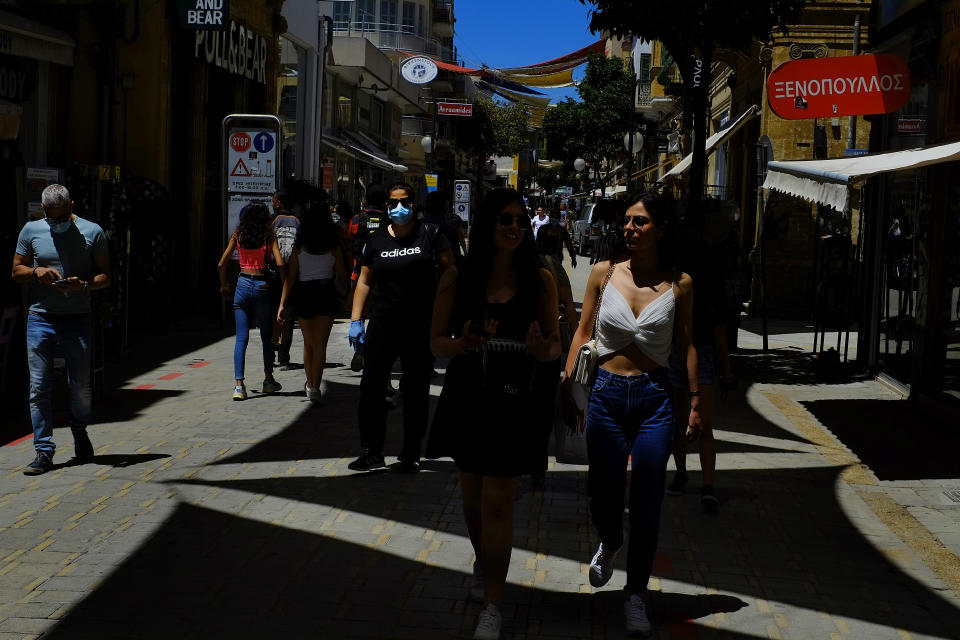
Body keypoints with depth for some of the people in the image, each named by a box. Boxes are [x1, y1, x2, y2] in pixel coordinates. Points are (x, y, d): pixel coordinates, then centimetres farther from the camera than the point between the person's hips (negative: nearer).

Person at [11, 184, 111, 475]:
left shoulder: (92, 232, 1)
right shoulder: (31, 231, 5)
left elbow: (105, 276, 3)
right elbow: (16, 271, 12)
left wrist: (83, 285, -17)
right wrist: (36, 272, -10)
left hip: (77, 320, -1)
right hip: (40, 319, 1)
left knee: (81, 386, 7)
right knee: (39, 388, -3)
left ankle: (79, 430, 35)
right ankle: (44, 451, 3)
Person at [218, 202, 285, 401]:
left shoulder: (238, 235, 4)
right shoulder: (269, 236, -3)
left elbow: (221, 264, 5)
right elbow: (280, 263, -12)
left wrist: (224, 285, 20)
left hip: (243, 285, 2)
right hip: (262, 285, -2)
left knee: (241, 338, 1)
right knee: (267, 336, 15)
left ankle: (239, 385, -9)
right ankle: (268, 380, 26)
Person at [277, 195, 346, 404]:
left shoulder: (299, 246, 1)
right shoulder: (333, 247, -2)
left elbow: (291, 276, -2)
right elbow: (341, 275, 3)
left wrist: (283, 304, -1)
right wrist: (345, 292, 23)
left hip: (303, 294, 2)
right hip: (325, 293, -2)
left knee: (308, 343, 19)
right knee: (320, 344, -1)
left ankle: (310, 384, 31)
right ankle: (315, 387, -11)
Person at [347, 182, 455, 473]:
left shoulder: (429, 234, -1)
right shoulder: (377, 239, 7)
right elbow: (364, 281, 13)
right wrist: (356, 320, 7)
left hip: (421, 326, -2)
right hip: (383, 323, 2)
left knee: (416, 391, 5)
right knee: (371, 386, 0)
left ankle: (411, 455, 15)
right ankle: (371, 452, 10)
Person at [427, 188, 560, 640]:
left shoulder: (540, 280, -2)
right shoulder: (457, 279, -2)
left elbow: (555, 344, 5)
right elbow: (436, 343, 1)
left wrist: (543, 349, -19)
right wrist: (463, 344, -21)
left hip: (513, 403, -2)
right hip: (466, 399, 2)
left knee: (497, 503, -5)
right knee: (473, 495, 17)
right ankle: (482, 564, 46)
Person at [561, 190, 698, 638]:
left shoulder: (678, 284, -1)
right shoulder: (604, 273, 1)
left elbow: (686, 344, 6)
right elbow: (583, 331, 7)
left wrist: (694, 402, 5)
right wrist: (567, 385, 0)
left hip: (654, 398, -1)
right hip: (607, 393, 1)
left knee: (646, 504, 3)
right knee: (603, 492, 10)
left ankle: (636, 596, 18)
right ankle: (609, 543, 46)